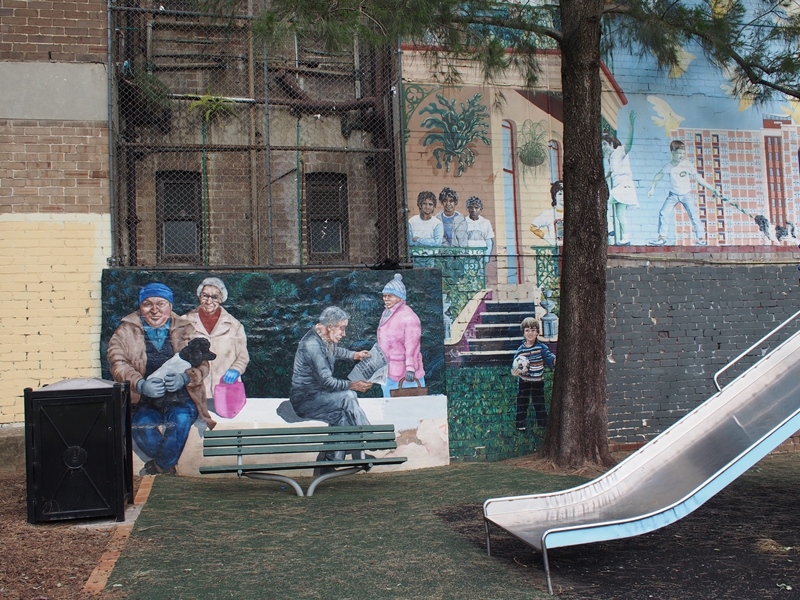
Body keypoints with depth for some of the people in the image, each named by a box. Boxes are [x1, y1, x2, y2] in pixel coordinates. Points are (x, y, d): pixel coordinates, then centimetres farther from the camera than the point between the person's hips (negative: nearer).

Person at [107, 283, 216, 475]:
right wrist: (141, 385, -27)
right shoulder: (125, 332, 9)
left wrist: (184, 377, -25)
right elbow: (118, 364, -6)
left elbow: (201, 363, -1)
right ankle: (168, 466, -7)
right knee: (142, 425, -32)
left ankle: (159, 467, -10)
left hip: (179, 397, 0)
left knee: (181, 418, -33)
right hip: (142, 401, 0)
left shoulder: (185, 330, 10)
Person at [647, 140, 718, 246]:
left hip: (686, 195, -2)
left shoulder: (688, 165, -13)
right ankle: (662, 238, 6)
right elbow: (659, 175, 9)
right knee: (663, 214, -5)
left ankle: (702, 239, -1)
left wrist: (712, 189, -7)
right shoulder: (668, 166, -9)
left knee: (694, 216, -9)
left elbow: (699, 179, -7)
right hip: (673, 195, 2)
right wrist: (652, 188, 10)